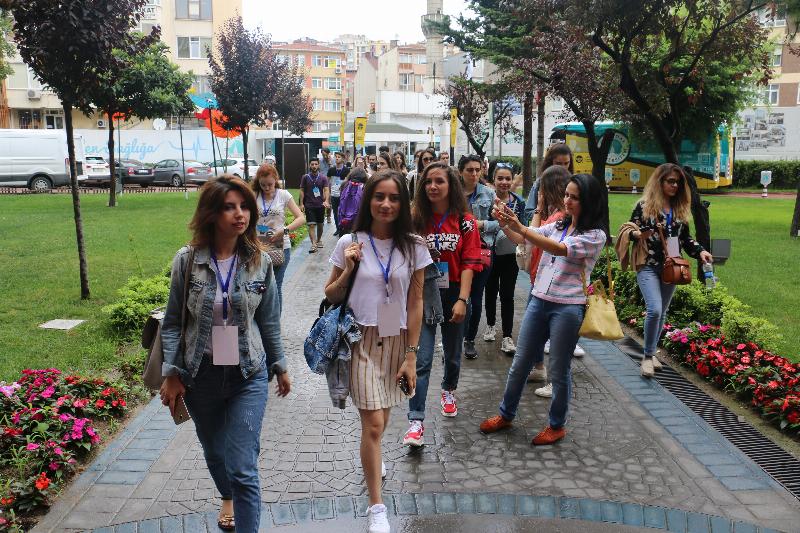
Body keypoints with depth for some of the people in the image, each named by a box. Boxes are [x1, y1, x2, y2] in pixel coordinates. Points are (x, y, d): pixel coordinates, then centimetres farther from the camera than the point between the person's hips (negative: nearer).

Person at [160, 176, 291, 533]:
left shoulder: (260, 262, -7)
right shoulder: (187, 260, -9)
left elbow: (269, 322, 3)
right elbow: (172, 322, -2)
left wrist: (279, 366, 9)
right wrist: (171, 374, -5)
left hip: (248, 375, -1)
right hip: (200, 375, 2)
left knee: (243, 468, -5)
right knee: (213, 450, 24)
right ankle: (228, 497, 54)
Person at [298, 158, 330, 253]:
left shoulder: (323, 178, 1)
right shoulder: (305, 177, 2)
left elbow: (326, 190, -6)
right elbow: (302, 191, 4)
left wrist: (326, 201, -24)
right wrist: (301, 204, -3)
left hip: (320, 205, 1)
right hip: (309, 205, -1)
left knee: (320, 224, 13)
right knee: (311, 225, -10)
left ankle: (319, 240, 34)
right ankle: (313, 244, -15)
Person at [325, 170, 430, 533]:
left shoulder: (413, 247, -4)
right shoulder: (350, 243, -6)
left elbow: (415, 303, -1)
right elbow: (330, 296, 3)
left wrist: (411, 355, -3)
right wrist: (348, 270, -16)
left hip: (396, 340, 2)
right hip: (361, 340, -2)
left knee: (381, 417, 15)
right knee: (373, 423, -7)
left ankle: (371, 457, 49)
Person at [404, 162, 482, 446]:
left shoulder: (465, 221, -4)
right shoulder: (416, 218, -2)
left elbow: (469, 263, -8)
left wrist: (462, 300, -15)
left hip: (453, 294, 1)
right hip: (423, 295, -1)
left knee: (453, 353, 20)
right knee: (421, 360, -7)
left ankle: (448, 391, 49)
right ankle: (416, 420, -1)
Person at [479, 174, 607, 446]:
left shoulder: (595, 235, -8)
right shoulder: (557, 226, 12)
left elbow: (560, 249, -25)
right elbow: (524, 238, 2)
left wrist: (520, 228, -32)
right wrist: (506, 223, -19)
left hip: (568, 307, -6)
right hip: (539, 301, 6)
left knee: (558, 371, 7)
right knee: (519, 364, 13)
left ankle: (557, 425, 27)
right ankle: (506, 414, 31)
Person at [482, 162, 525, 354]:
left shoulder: (519, 202, 1)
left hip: (509, 255, 0)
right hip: (489, 253, 0)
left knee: (507, 295, 0)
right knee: (491, 291, 15)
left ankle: (507, 337, 4)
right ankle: (490, 325, 36)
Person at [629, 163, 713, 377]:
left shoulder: (680, 208, 10)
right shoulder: (644, 205, -5)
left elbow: (685, 238, 16)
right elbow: (630, 231, -1)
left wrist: (700, 251, 1)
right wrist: (640, 235, -22)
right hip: (648, 265, -5)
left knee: (662, 312, 11)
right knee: (654, 309, -18)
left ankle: (651, 353, 25)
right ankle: (647, 356, -3)